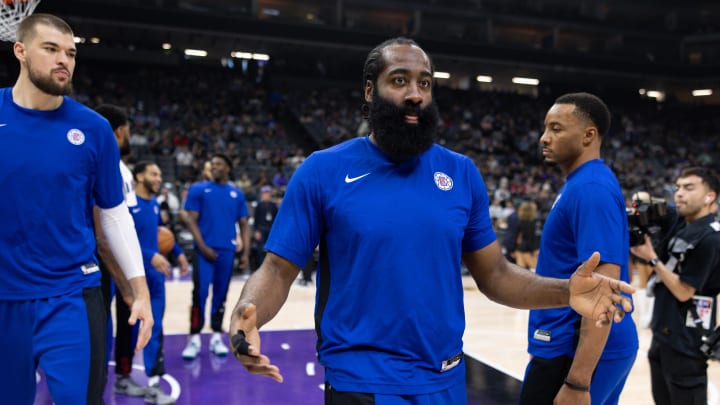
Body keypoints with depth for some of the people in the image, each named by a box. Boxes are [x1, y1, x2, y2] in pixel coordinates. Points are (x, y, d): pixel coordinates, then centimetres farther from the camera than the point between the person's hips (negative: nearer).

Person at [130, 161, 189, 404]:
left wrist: (177, 252, 18)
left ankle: (152, 385, 16)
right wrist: (150, 255, -30)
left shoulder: (155, 204, 11)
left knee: (154, 329, 8)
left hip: (154, 274, 7)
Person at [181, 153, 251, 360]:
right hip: (205, 250, -3)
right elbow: (191, 220, -3)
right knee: (200, 294, -7)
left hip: (227, 251, 3)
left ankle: (217, 338, 17)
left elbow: (244, 225, 11)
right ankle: (194, 339, 2)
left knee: (220, 295, 8)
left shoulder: (237, 194, 11)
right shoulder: (198, 189, 3)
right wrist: (203, 247, -13)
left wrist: (245, 252, 1)